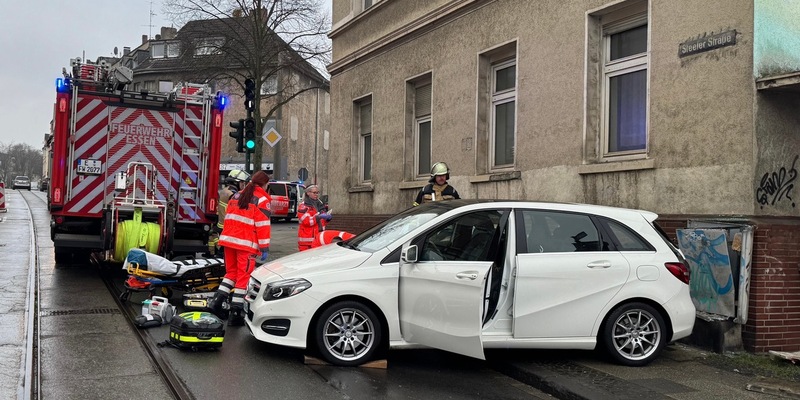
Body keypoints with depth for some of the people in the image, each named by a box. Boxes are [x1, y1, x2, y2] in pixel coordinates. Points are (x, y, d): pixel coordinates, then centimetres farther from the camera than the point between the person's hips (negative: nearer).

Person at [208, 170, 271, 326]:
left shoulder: (237, 196, 16)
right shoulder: (261, 199, -5)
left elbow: (229, 218, 18)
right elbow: (262, 225, -11)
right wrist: (264, 248, -9)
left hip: (229, 240, 7)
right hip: (247, 244, -6)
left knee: (232, 272, 19)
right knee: (243, 276, -1)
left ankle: (217, 301, 7)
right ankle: (236, 313, 1)